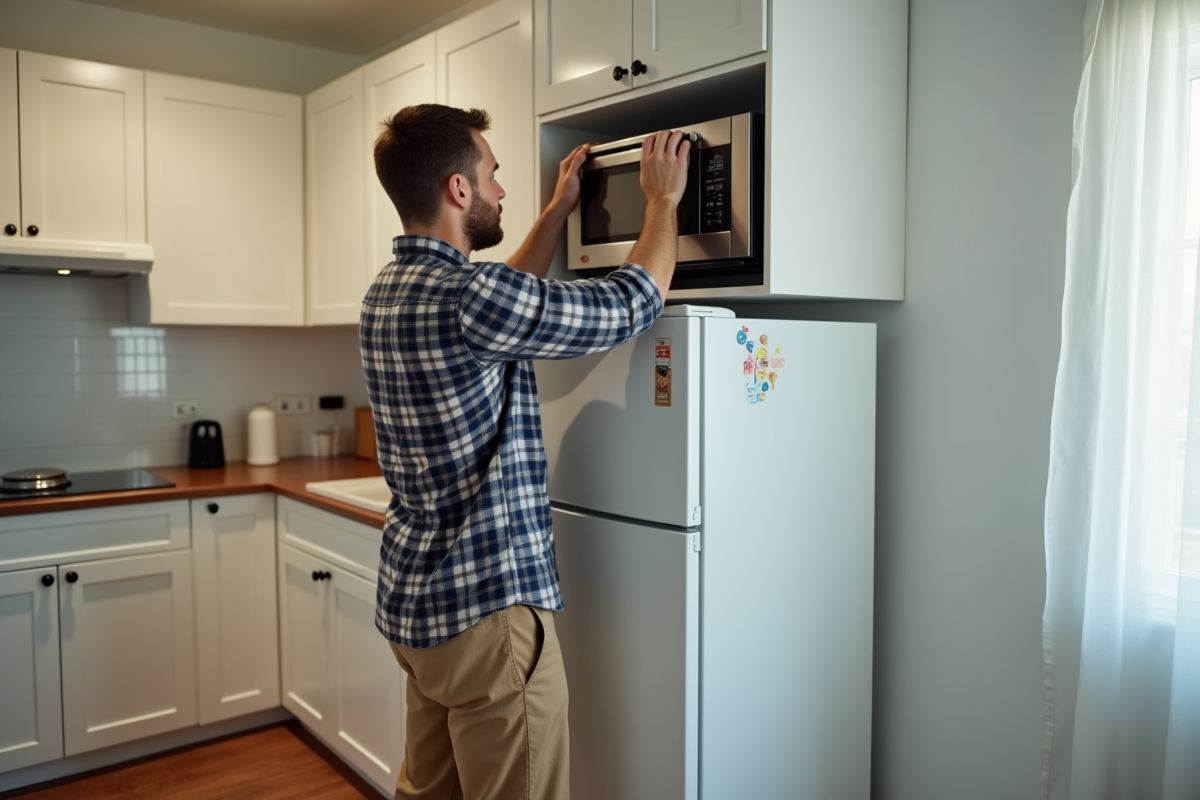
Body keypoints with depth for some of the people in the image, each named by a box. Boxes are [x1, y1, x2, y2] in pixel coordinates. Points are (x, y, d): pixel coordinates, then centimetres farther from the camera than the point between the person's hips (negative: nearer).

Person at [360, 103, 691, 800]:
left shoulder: (387, 293, 5)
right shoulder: (469, 298, -23)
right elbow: (633, 304, -13)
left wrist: (559, 210, 27)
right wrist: (664, 200, 3)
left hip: (412, 599, 9)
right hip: (486, 609, -9)